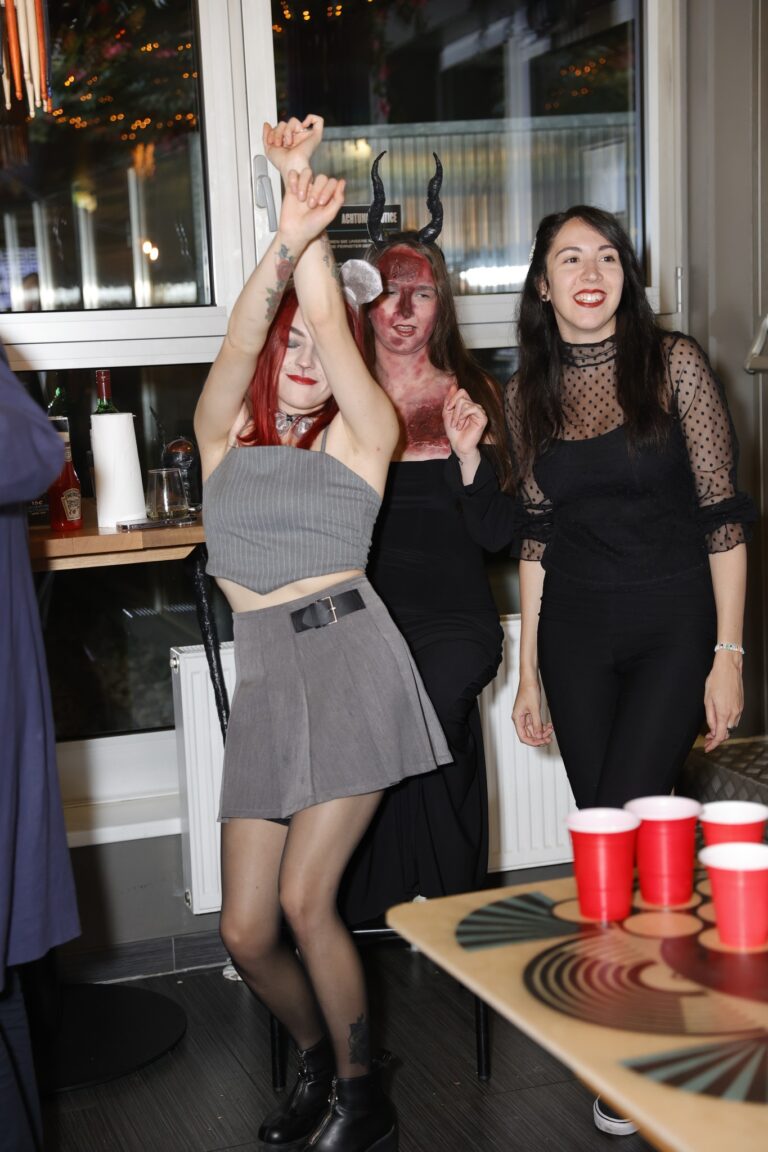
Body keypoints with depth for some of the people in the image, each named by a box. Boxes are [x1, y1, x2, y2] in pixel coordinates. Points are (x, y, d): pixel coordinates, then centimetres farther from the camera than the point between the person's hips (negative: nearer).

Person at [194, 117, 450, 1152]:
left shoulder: (362, 434, 5)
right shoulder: (224, 435, 12)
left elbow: (326, 321, -8)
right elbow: (241, 340, -6)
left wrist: (306, 196, -13)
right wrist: (285, 239, -22)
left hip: (350, 658, -4)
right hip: (263, 676, 4)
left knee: (304, 897, -10)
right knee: (246, 931, 3)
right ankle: (316, 1055, 33)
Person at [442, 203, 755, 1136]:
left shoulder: (674, 363, -5)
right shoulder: (529, 392, 6)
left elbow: (722, 515, -5)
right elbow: (536, 536, 11)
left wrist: (728, 654, -10)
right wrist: (528, 673, 10)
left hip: (674, 629, -3)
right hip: (576, 635, 4)